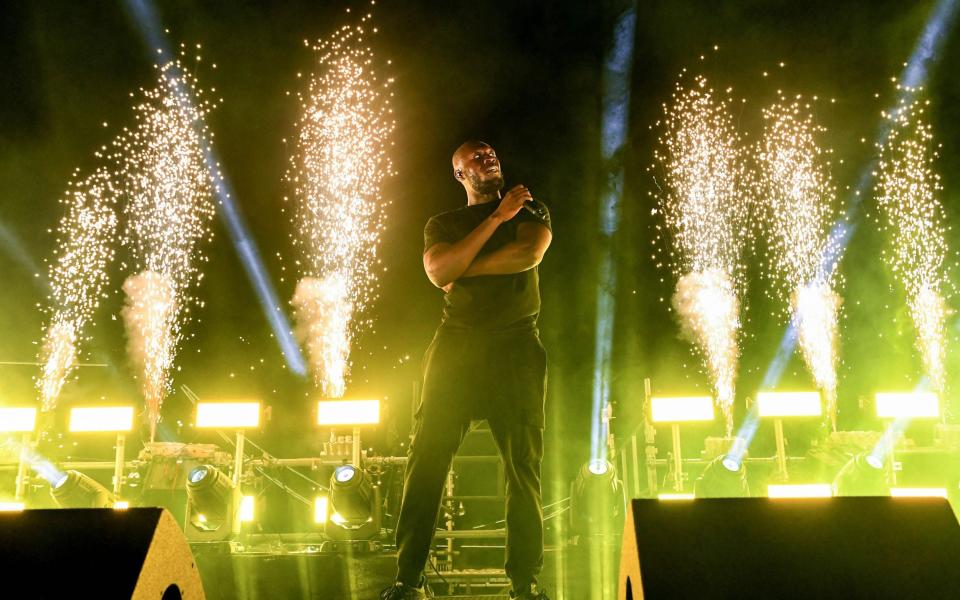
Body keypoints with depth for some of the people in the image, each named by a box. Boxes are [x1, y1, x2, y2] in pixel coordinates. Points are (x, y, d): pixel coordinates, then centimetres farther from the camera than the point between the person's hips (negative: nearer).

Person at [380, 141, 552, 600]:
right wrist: (496, 218, -7)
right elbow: (438, 272, -4)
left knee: (524, 465, -3)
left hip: (516, 345, 0)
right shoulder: (442, 225, 17)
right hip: (456, 345, 1)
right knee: (426, 458, -6)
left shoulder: (531, 211, 16)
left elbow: (529, 253, -6)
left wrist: (463, 269, -3)